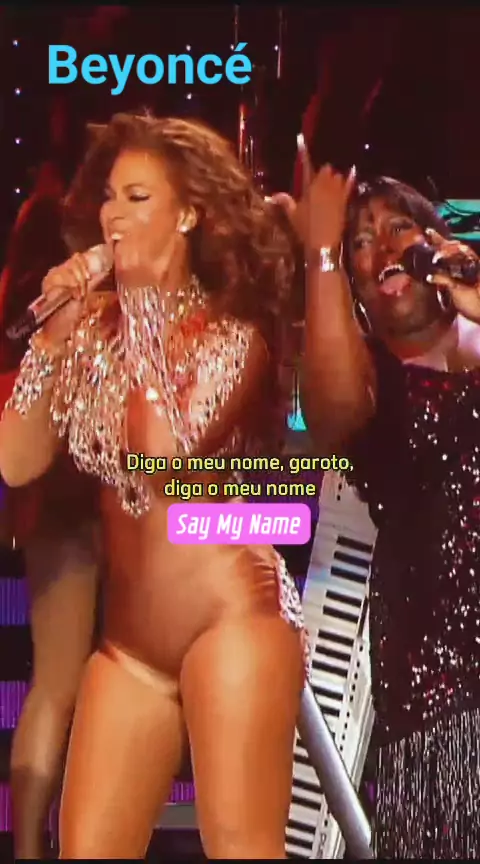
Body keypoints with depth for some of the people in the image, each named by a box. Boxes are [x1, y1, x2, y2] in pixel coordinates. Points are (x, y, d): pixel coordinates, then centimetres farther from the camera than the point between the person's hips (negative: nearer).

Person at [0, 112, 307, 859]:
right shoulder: (94, 328, 9)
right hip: (128, 640, 5)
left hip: (231, 617, -4)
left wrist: (144, 302, -11)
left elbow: (166, 448, -19)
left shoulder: (232, 332, -2)